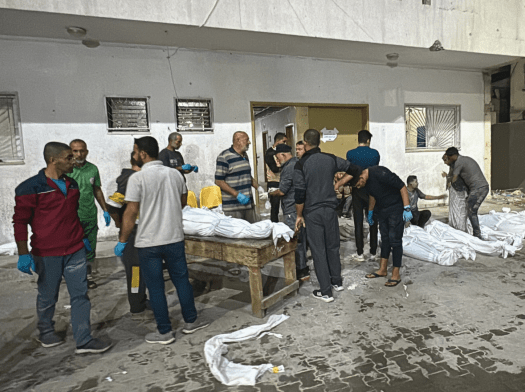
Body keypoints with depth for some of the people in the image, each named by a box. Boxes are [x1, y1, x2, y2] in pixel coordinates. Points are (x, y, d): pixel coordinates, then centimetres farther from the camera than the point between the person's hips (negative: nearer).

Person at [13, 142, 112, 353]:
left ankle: (84, 341, 12)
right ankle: (46, 331, 39)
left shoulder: (72, 185, 9)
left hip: (75, 250, 5)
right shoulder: (31, 188, -11)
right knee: (48, 296, 13)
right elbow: (20, 221, -9)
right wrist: (23, 253, -13)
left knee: (80, 295, 4)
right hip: (47, 254, -5)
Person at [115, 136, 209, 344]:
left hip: (149, 242, -4)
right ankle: (191, 321, 28)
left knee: (155, 287, 8)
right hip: (174, 238, 5)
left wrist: (122, 241, -4)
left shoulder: (137, 178, -12)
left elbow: (131, 212, -13)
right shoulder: (175, 174, 3)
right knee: (181, 279, 16)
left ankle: (164, 332, 18)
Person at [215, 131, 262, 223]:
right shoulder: (224, 157, -9)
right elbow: (218, 181, -13)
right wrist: (237, 194, -18)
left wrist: (258, 187, 11)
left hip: (249, 204, 7)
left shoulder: (245, 156, 16)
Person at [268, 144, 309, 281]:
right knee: (301, 239, 17)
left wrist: (271, 193, 3)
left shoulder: (289, 167, -16)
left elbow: (282, 191, -16)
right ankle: (303, 269, 28)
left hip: (292, 210, -10)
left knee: (295, 241, -3)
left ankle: (301, 271, 3)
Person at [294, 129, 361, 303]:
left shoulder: (300, 165, -12)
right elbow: (354, 169, 9)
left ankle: (325, 292, 10)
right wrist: (338, 184, 15)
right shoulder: (331, 159, 0)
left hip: (312, 212, -4)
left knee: (318, 251, 3)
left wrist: (299, 215, -2)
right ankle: (337, 282, 32)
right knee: (333, 247, 18)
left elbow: (299, 195, -14)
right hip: (330, 209, 4)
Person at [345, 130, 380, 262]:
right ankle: (373, 252, 16)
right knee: (373, 221, 10)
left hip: (357, 190, -1)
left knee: (358, 222, 4)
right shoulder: (375, 153, -4)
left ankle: (360, 253, 7)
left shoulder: (350, 154, -8)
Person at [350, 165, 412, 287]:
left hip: (396, 208, -8)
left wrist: (407, 209, -24)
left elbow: (402, 187, -23)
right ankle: (383, 269, 24)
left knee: (395, 240, -5)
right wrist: (370, 212, 25)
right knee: (385, 238, 13)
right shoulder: (367, 181, -2)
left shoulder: (380, 173, -28)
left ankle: (396, 275, 4)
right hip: (382, 209, 8)